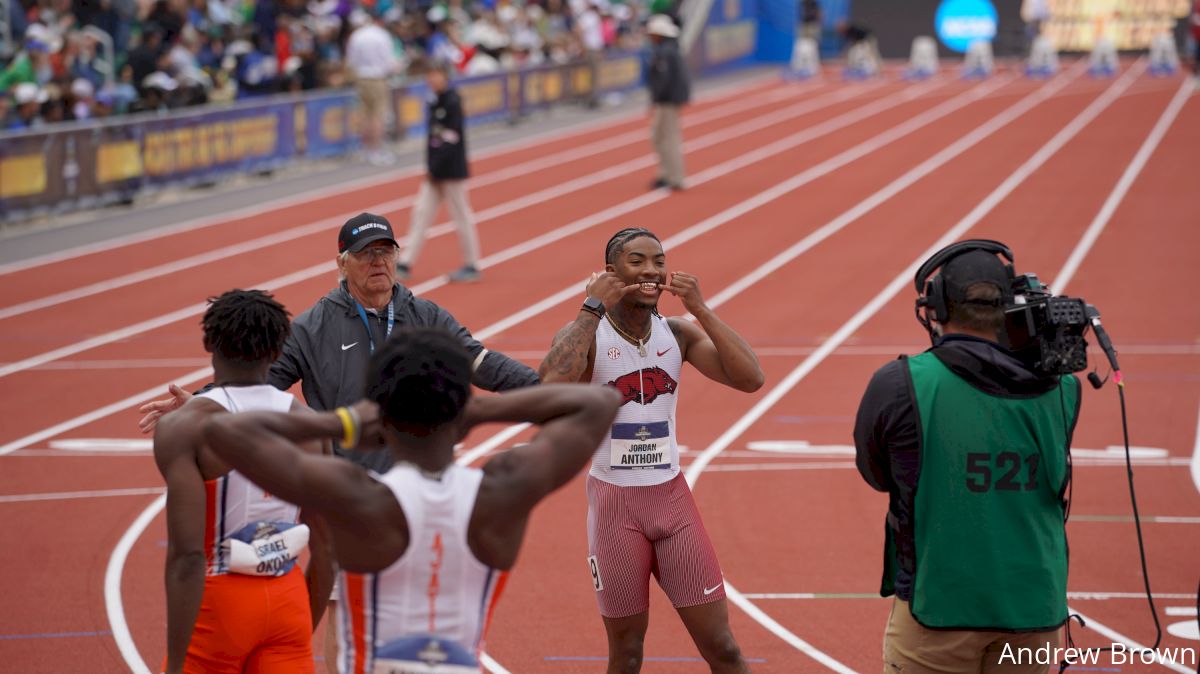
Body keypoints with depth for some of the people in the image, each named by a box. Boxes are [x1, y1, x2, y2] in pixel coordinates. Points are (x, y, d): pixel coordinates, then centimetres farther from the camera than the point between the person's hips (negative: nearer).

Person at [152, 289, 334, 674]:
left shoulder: (185, 429, -12)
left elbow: (187, 556, -19)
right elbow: (326, 550, 7)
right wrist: (306, 634, 20)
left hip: (217, 601, -3)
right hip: (288, 601, 3)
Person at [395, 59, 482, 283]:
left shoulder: (452, 102, -15)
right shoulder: (435, 101, 9)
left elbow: (452, 139, -19)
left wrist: (435, 167, -18)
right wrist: (430, 167, 6)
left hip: (452, 170, -8)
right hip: (435, 171, 8)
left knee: (461, 216, 1)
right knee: (421, 212, 5)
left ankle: (472, 265, 10)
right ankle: (406, 263, 5)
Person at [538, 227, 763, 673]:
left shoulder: (678, 334, 1)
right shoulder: (587, 335, -10)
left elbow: (750, 379, -11)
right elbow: (550, 388, -32)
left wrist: (700, 309, -15)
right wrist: (593, 309, -25)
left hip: (672, 499, 3)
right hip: (615, 503, -3)